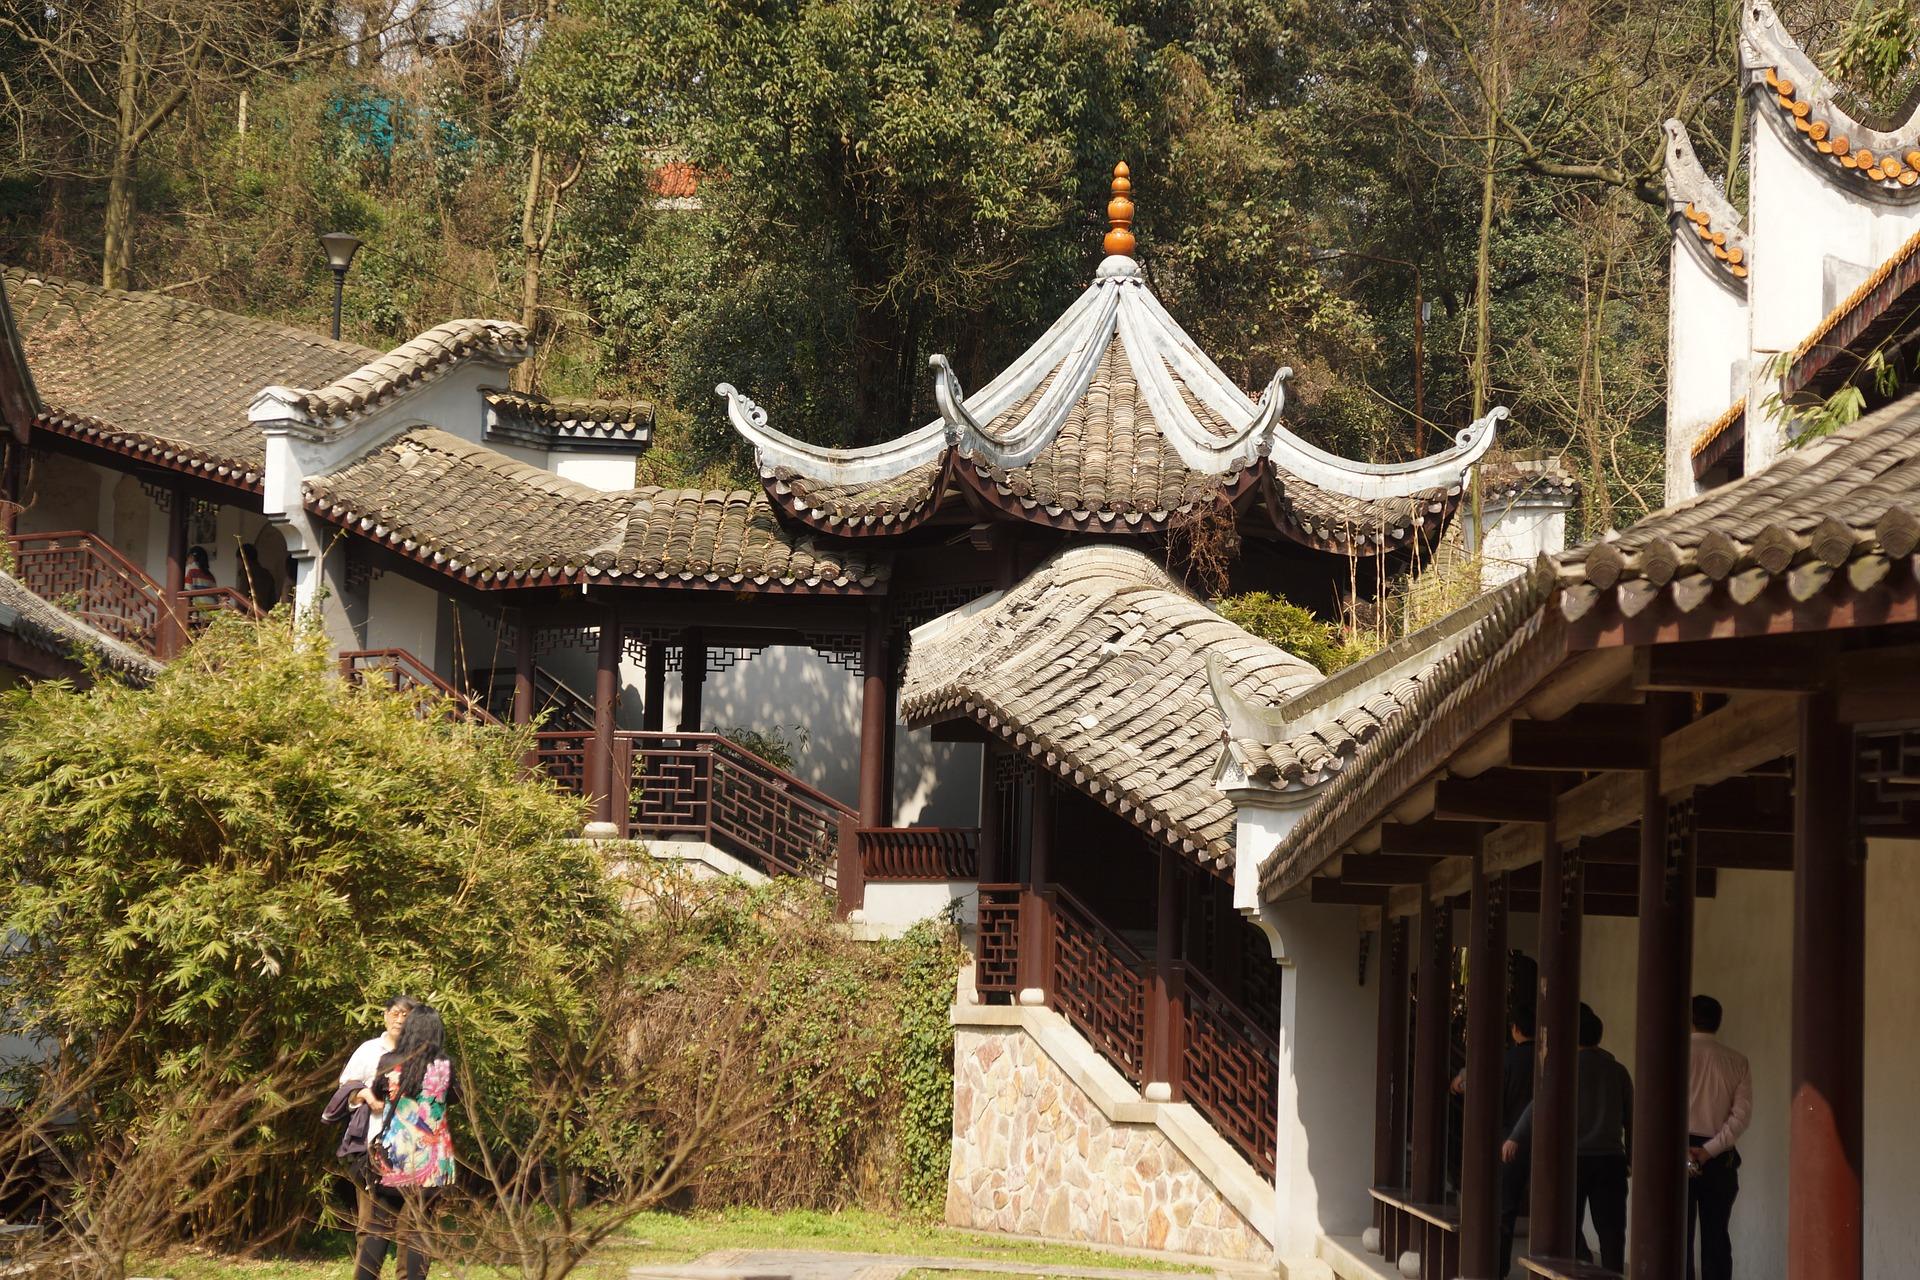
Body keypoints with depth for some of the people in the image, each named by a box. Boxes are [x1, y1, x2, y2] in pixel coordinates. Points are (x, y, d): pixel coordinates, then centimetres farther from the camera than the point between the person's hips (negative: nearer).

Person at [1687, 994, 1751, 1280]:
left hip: (1681, 1152, -3)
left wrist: (1683, 1149, -12)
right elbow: (1742, 1113, -3)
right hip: (1720, 1158, 3)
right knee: (1716, 1236, 7)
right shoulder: (1738, 1061, 6)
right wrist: (1709, 1150, -8)